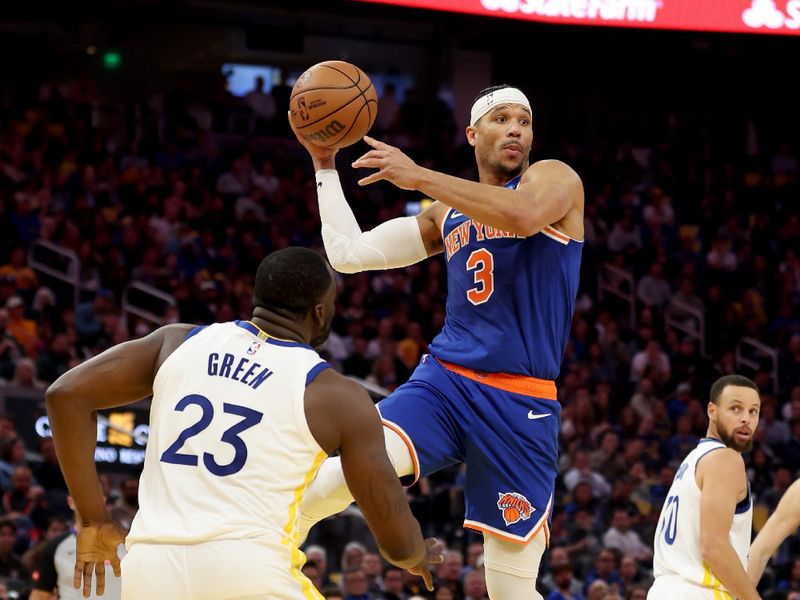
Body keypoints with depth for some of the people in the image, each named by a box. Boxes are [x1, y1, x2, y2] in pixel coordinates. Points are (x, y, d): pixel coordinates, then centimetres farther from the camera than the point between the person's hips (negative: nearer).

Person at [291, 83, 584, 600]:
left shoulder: (554, 179, 3)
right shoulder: (446, 213, 19)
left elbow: (523, 214, -22)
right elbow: (347, 253, 20)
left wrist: (419, 177, -20)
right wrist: (325, 165, 15)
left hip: (522, 405, -3)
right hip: (444, 380, 3)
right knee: (346, 470, -28)